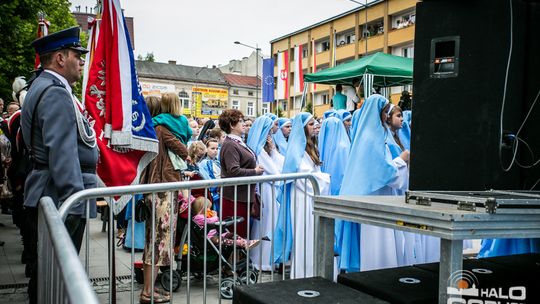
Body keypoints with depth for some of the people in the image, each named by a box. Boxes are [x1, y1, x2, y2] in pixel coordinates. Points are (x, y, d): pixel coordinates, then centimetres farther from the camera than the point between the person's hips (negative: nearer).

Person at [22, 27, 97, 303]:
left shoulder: (43, 87, 17)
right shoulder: (56, 93, -16)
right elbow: (62, 152, -25)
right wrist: (75, 201, -26)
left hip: (46, 197, 11)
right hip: (63, 198, -11)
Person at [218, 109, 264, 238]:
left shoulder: (239, 143, 15)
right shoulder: (230, 145, -16)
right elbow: (234, 171, -25)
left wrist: (257, 168, 13)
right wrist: (255, 172, -14)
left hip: (243, 196, 10)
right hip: (235, 198, -10)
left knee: (243, 233, 15)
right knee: (237, 233, -4)